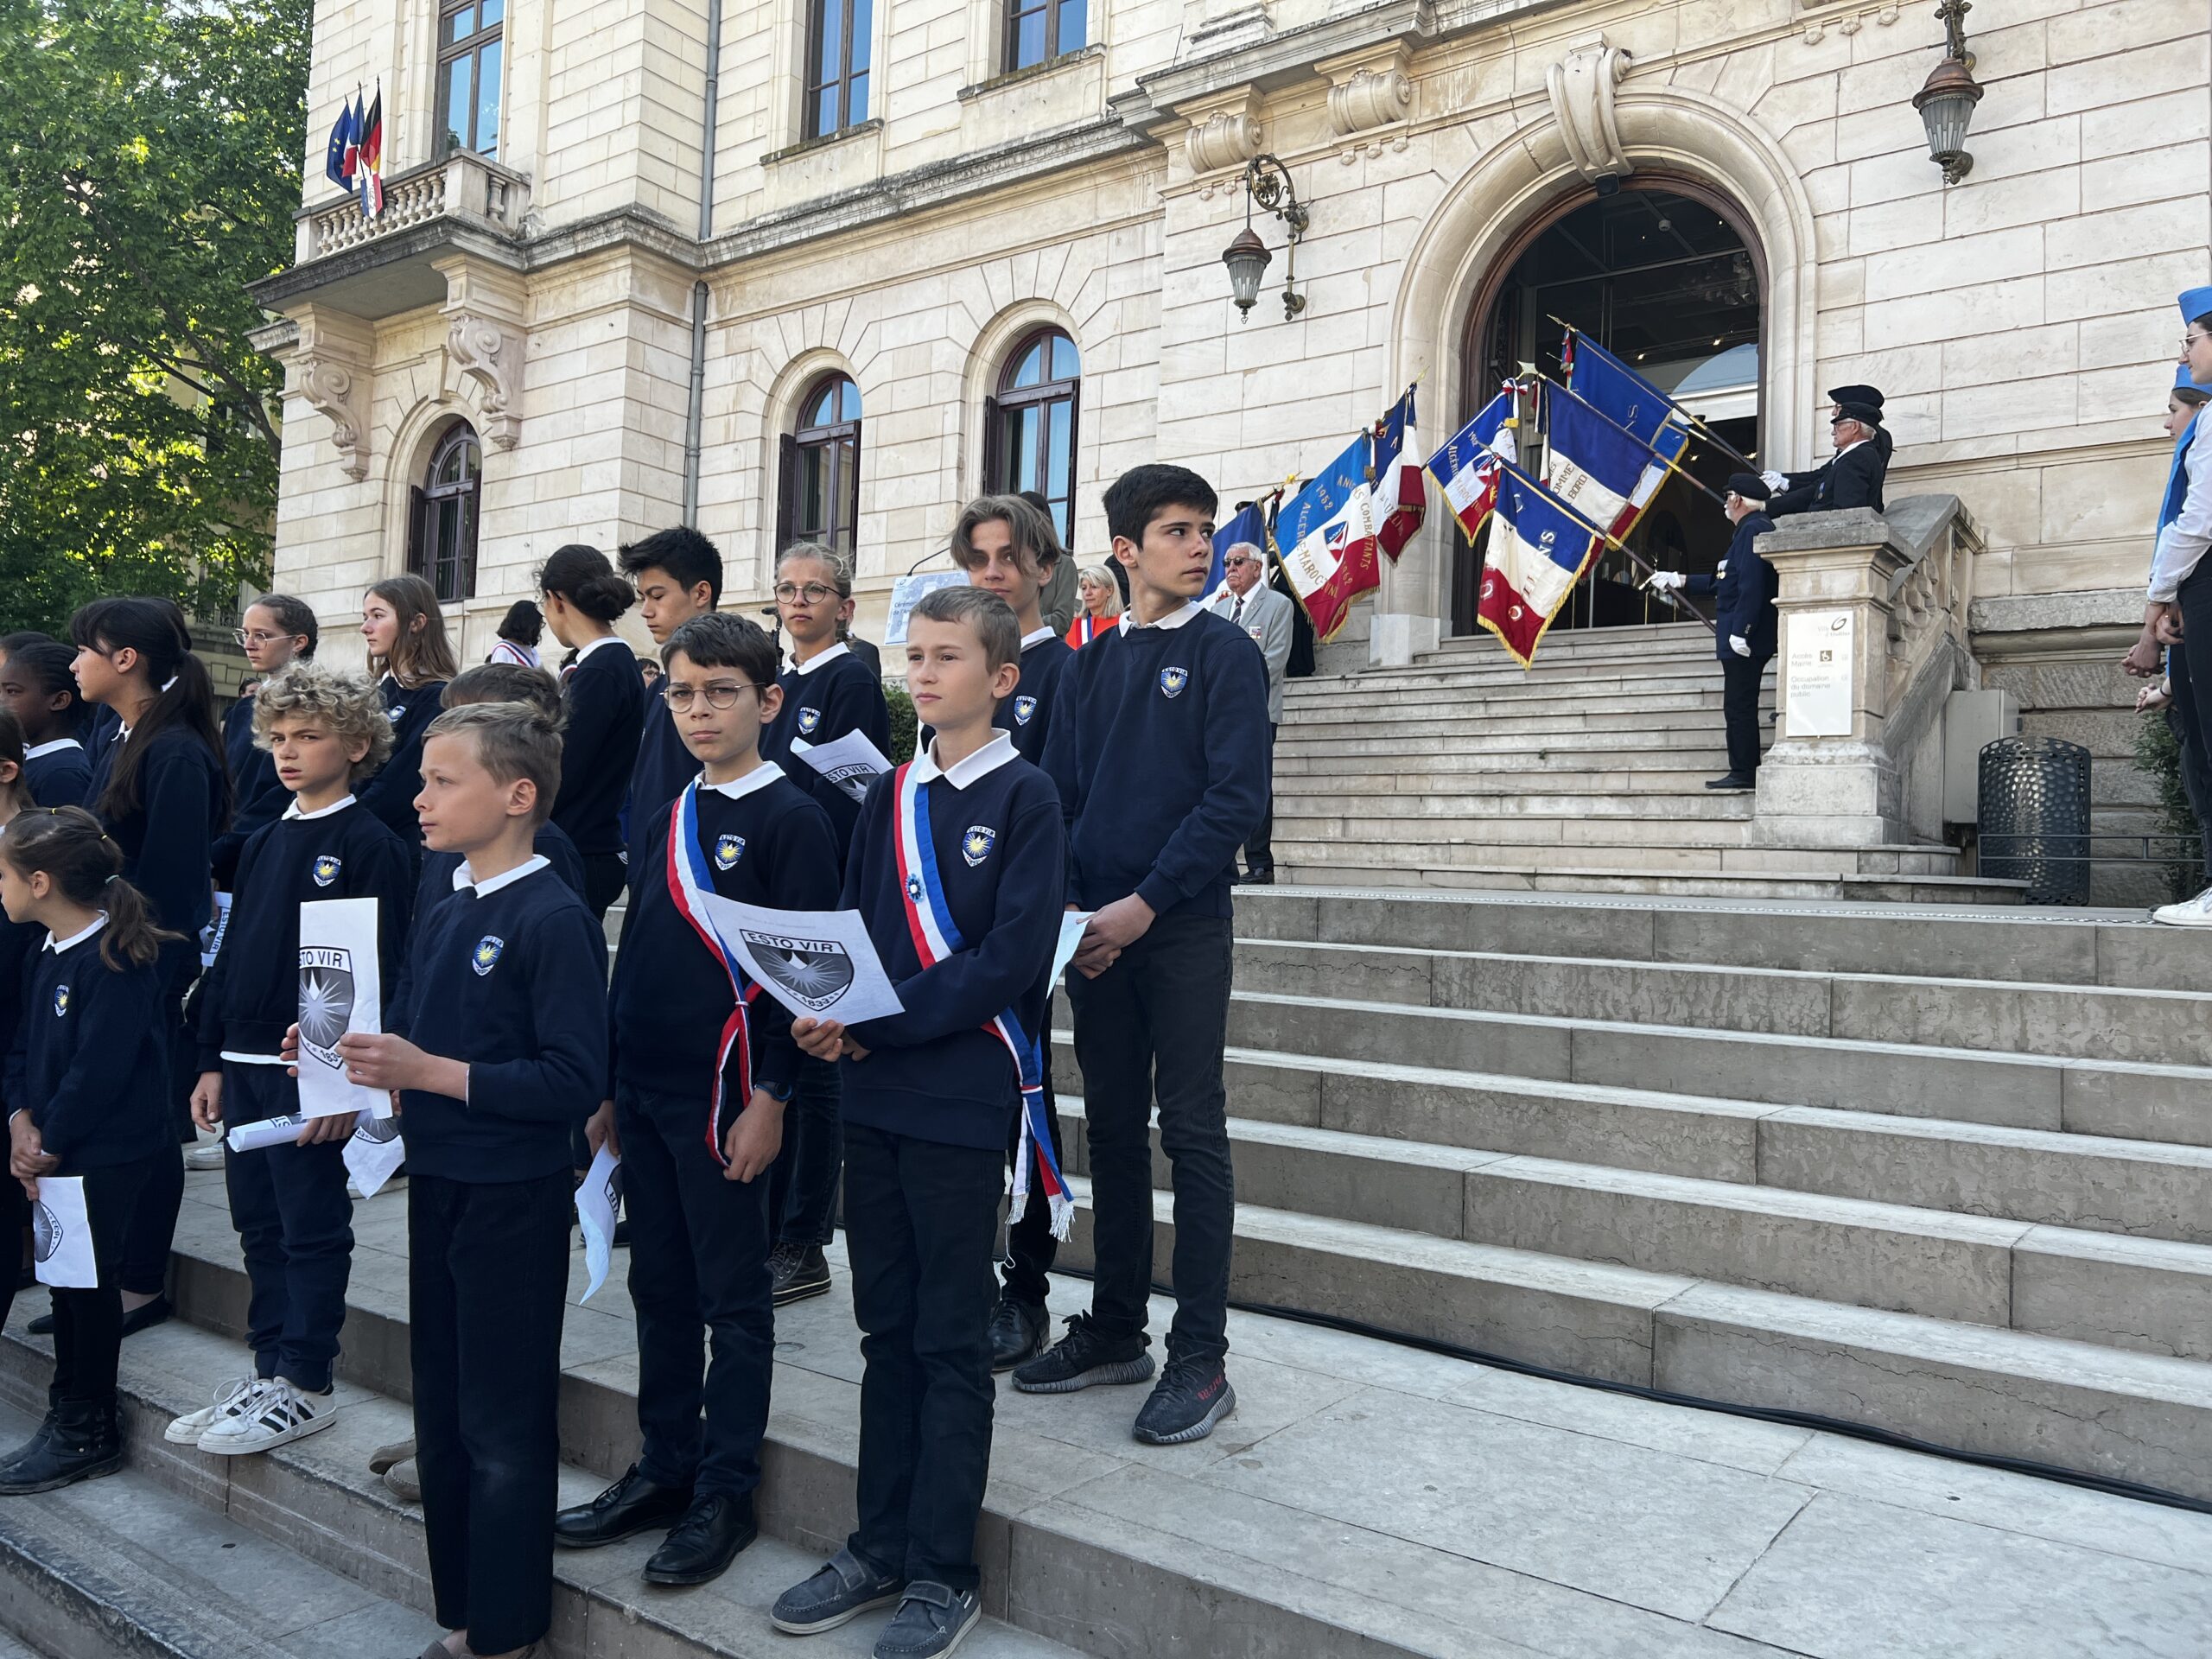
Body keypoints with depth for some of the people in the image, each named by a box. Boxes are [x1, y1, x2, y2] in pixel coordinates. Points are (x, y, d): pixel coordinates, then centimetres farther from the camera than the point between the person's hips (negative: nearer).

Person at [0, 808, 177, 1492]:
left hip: (107, 1153, -9)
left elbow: (99, 1069, -23)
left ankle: (86, 1431, 17)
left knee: (89, 1280, 2)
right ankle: (69, 1412, 32)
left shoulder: (117, 961, -20)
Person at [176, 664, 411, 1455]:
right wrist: (213, 1060, 14)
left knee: (312, 1228, 2)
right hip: (244, 1063, 8)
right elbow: (230, 953, 17)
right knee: (259, 1224, 14)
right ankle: (269, 1369, 27)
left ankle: (305, 1386, 13)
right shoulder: (264, 842, 14)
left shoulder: (372, 846, -10)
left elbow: (382, 971, -15)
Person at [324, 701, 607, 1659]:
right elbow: (419, 1045, 15)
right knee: (441, 1417, 19)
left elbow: (576, 1080, -24)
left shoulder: (556, 920, -17)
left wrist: (432, 1072, -26)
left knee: (505, 1433, 5)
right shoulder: (441, 920, 10)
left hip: (515, 1201, -8)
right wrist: (357, 1064, -4)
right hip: (436, 1187, 8)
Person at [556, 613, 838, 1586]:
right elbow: (634, 956, 16)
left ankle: (725, 1496, 17)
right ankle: (663, 1471, 30)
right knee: (659, 1287, 16)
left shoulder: (791, 819, -9)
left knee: (733, 1298, 5)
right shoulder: (666, 821, 13)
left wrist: (771, 1096, -16)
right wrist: (610, 1087, 15)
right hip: (645, 1094, 7)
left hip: (726, 1096, -7)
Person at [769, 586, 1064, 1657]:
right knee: (886, 1328, 14)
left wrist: (875, 1019, -18)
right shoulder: (891, 797, 11)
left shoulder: (1023, 796, -8)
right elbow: (851, 928, 11)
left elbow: (1010, 959, -16)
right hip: (874, 1094, 6)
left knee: (951, 1340, 5)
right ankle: (881, 1547, 29)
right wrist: (833, 1018, -9)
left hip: (964, 1100, -6)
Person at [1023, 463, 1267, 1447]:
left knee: (1191, 1134, 0)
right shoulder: (1092, 663, 13)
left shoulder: (1223, 653, -1)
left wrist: (1147, 903, -15)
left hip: (1181, 928, -5)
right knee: (1113, 1130, 12)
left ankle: (1200, 1361, 9)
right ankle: (1115, 1329, 26)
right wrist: (1068, 907, -4)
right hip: (1093, 930, 5)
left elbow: (1235, 799, -10)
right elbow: (1058, 793, 11)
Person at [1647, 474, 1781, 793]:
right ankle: (1743, 773, 15)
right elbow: (1725, 582, 27)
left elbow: (1752, 584, -23)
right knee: (1739, 709, 12)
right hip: (1744, 638, 11)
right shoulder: (1751, 529, 21)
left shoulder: (1754, 529, -13)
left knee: (1739, 708, -8)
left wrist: (1740, 632, -25)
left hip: (1745, 639, -11)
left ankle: (1743, 774, -5)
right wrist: (1679, 581, 31)